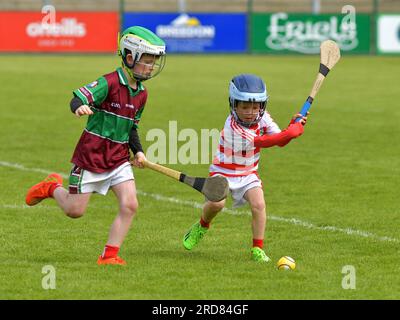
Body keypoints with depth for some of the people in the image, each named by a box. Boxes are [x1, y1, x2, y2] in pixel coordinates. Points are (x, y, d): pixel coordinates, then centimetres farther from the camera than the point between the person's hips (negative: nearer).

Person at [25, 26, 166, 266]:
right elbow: (78, 98, -29)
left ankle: (110, 255, 0)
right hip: (91, 156, -6)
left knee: (130, 205, -11)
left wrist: (138, 151, 2)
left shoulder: (141, 94, 6)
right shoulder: (109, 83, -17)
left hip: (119, 159, 6)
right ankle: (53, 187, 35)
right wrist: (80, 107, -52)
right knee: (75, 210, 3)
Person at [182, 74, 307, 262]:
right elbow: (260, 142, -34)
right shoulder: (232, 127, -28)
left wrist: (293, 127, -24)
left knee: (258, 204, -20)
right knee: (216, 203, -26)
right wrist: (290, 133, -37)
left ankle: (257, 248, -10)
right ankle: (202, 226, 9)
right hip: (224, 171, -4)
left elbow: (280, 141, -4)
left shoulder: (262, 118, -7)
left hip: (248, 173, 4)